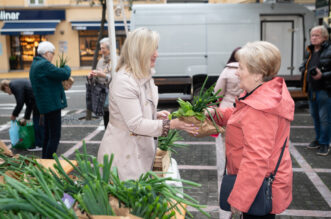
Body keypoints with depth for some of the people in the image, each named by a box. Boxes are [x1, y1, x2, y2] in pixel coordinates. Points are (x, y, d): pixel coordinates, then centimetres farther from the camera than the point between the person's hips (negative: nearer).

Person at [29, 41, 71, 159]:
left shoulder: (35, 64, 16)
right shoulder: (44, 64, -17)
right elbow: (65, 74, -19)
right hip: (52, 105, -11)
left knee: (48, 134, 18)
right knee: (55, 136, -6)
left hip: (46, 105, 11)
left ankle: (45, 159, 28)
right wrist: (66, 67, 1)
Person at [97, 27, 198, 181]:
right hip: (123, 155, -9)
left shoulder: (144, 77, 9)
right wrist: (172, 124, -23)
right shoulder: (123, 81, -21)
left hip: (141, 149, 9)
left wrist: (155, 115, 2)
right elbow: (136, 124, -23)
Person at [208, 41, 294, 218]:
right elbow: (242, 117, 18)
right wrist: (216, 113, 1)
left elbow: (256, 160, -31)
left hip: (259, 189, -10)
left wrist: (238, 200, -25)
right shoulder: (269, 94, 3)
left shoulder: (259, 110, -30)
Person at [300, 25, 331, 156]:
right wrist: (304, 70, 7)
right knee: (315, 116, 17)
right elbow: (304, 65, 27)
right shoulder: (309, 52, 11)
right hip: (311, 89, 7)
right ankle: (318, 139, 33)